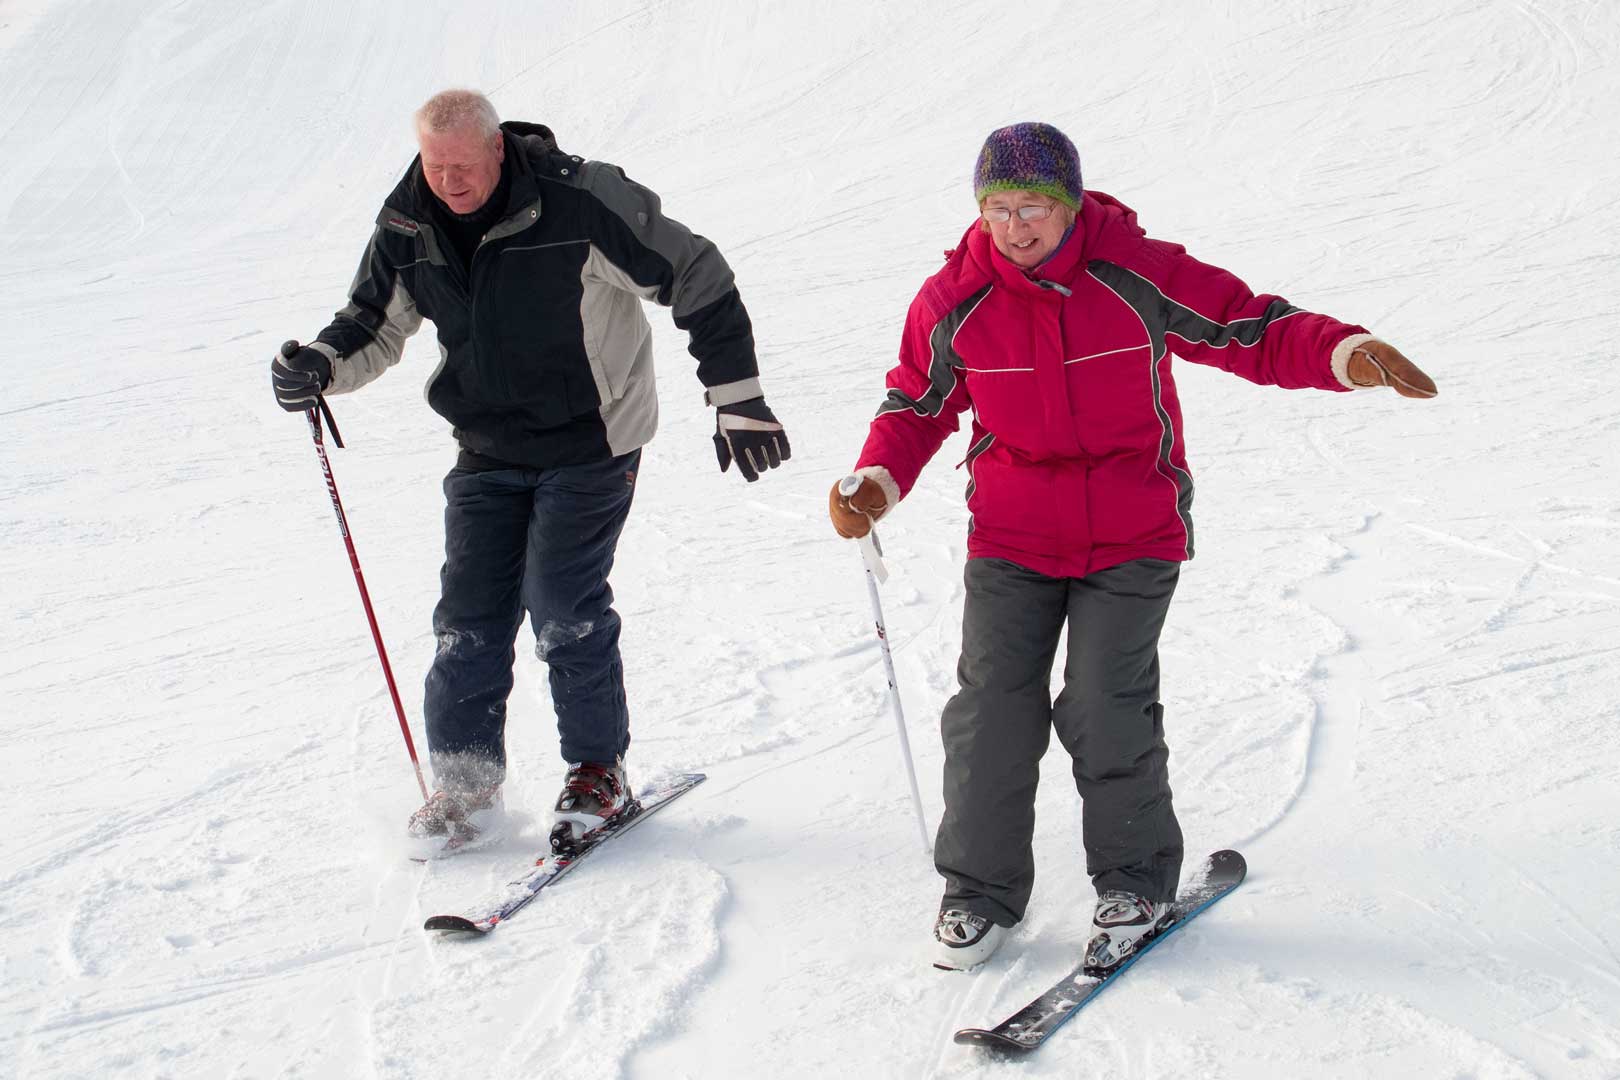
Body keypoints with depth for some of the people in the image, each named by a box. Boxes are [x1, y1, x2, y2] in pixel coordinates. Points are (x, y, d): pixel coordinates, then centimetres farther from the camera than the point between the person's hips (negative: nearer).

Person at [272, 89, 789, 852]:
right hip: (488, 451, 5)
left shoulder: (579, 202, -20)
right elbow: (375, 323, 10)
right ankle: (466, 780, 15)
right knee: (469, 615, 2)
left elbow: (696, 278, -13)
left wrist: (737, 400, -13)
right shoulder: (409, 227, -4)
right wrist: (321, 366, -13)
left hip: (588, 442, -5)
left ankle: (599, 770, 9)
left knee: (563, 607, -10)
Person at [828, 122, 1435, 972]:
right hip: (1012, 536, 2)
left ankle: (1135, 880, 13)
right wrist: (877, 484, -9)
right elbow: (918, 404, 8)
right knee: (993, 705, -3)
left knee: (1104, 706, -9)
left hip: (1133, 535, -2)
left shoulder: (1138, 277, -12)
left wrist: (1349, 354, -23)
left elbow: (1256, 333, -6)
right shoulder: (956, 301, -6)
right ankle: (981, 888, 14)